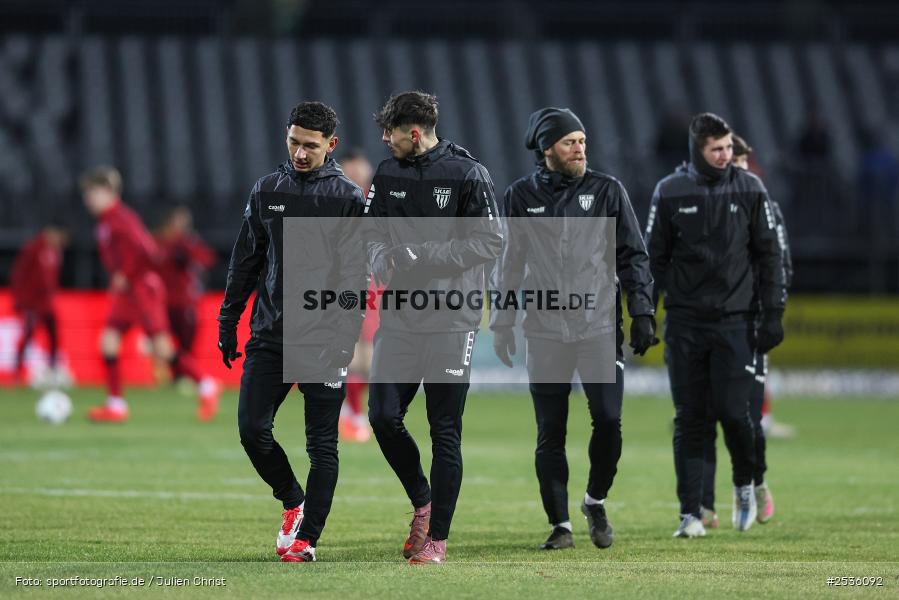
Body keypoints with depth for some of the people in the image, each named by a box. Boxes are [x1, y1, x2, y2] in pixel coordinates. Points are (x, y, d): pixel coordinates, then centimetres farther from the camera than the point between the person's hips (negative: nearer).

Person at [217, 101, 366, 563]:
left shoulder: (347, 198, -2)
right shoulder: (267, 191, 10)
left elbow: (355, 277, -7)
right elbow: (246, 261, 17)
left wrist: (345, 339, -16)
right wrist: (228, 321, 13)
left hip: (324, 340, -3)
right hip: (269, 335, 3)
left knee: (322, 444, -1)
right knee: (252, 429, -5)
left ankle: (307, 537, 5)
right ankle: (293, 500, 19)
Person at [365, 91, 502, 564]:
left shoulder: (467, 175, -7)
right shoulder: (388, 174, 10)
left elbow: (490, 242, -10)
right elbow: (375, 235, 16)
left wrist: (422, 257, -16)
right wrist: (385, 263, -7)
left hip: (451, 322, -5)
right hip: (399, 318, 5)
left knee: (445, 431, -1)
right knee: (383, 417, 0)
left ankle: (437, 537, 6)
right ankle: (422, 502, 24)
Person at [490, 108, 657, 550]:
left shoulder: (607, 191, 3)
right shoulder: (521, 197, 6)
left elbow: (633, 256, 6)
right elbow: (509, 265, 12)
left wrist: (642, 312, -2)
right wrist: (502, 323, 9)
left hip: (600, 327, -1)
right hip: (545, 331, 1)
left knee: (608, 420, -10)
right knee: (550, 434, 0)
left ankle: (596, 502, 15)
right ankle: (560, 525, 9)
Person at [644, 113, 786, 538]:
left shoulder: (750, 190, 2)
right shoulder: (670, 192, 2)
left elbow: (769, 255, 5)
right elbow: (654, 257, 7)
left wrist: (773, 315, -1)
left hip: (734, 320, -1)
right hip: (685, 323, 1)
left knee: (732, 411, -8)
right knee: (689, 419, 1)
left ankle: (745, 484, 20)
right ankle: (690, 513, 5)